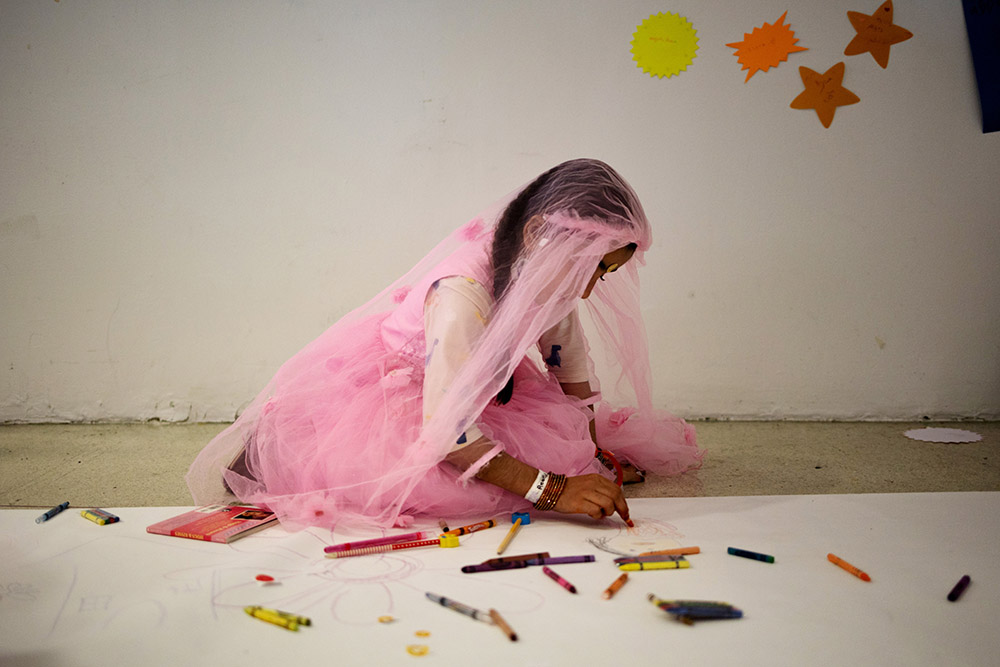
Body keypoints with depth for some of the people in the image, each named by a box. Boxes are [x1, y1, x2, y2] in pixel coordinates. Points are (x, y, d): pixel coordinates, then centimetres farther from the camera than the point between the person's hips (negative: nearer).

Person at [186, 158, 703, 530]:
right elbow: (445, 430, -41)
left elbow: (572, 366, -2)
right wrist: (553, 489, -42)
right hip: (380, 394, -7)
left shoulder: (548, 273, -14)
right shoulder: (462, 295, -39)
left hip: (484, 387, 7)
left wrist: (592, 450, -8)